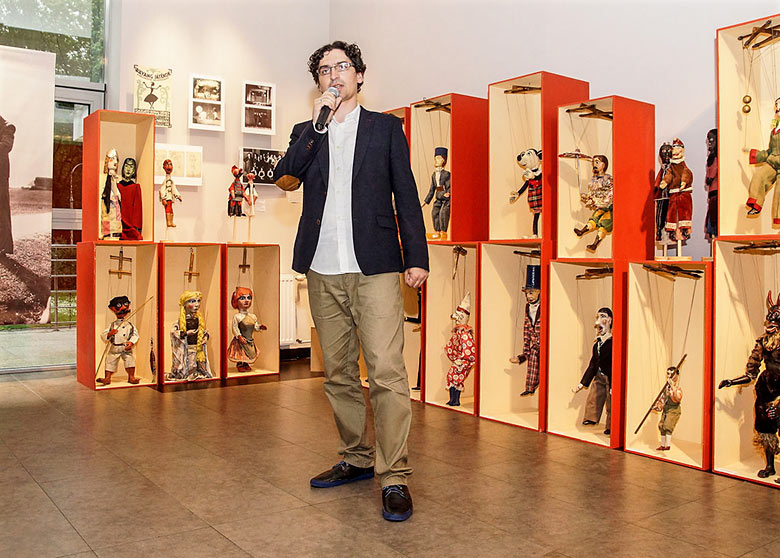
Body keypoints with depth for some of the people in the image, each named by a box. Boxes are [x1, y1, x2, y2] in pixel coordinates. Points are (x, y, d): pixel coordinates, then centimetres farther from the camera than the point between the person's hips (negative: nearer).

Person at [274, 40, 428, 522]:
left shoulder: (386, 128, 12)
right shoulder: (307, 132, 18)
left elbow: (406, 196, 7)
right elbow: (286, 179, -1)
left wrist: (417, 257, -1)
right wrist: (316, 123, -5)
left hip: (374, 268, -3)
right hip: (323, 270, 4)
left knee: (387, 370, -12)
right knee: (338, 373, 10)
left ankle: (394, 476, -5)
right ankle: (356, 459, 24)